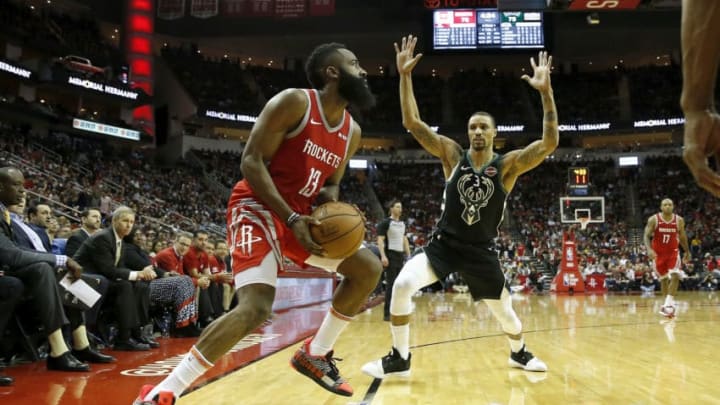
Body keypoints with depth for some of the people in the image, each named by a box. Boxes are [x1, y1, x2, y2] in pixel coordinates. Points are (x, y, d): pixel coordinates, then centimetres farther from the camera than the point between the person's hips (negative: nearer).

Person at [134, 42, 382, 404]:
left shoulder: (352, 131, 9)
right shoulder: (294, 102, -13)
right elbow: (251, 161, -17)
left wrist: (330, 197, -5)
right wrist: (291, 218, -25)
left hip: (302, 216, 9)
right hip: (258, 208, -8)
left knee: (369, 269, 4)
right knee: (255, 308, -26)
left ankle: (315, 354, 17)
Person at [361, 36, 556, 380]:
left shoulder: (508, 165, -7)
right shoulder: (453, 155, -4)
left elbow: (549, 144, -21)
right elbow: (411, 122, -10)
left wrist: (546, 93, -30)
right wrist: (405, 76, -18)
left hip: (481, 250, 0)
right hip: (444, 243, 0)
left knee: (504, 311, 11)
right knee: (402, 286, -21)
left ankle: (519, 353, 46)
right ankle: (399, 359, -5)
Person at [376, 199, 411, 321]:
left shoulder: (402, 224, 16)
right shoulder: (385, 222, -7)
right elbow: (380, 240, -13)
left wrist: (408, 255, 14)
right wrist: (383, 256, -23)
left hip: (401, 256, 7)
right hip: (390, 256, -7)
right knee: (391, 285, -8)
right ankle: (387, 313, -4)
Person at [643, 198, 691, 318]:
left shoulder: (679, 220, -4)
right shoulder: (653, 219, -11)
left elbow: (682, 237, 10)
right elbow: (646, 236, -12)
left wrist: (687, 251, 15)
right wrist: (649, 249, -28)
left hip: (673, 252, 1)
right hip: (658, 253, -1)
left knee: (675, 276, -19)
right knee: (664, 279, 9)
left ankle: (668, 303, -17)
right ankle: (668, 303, 22)